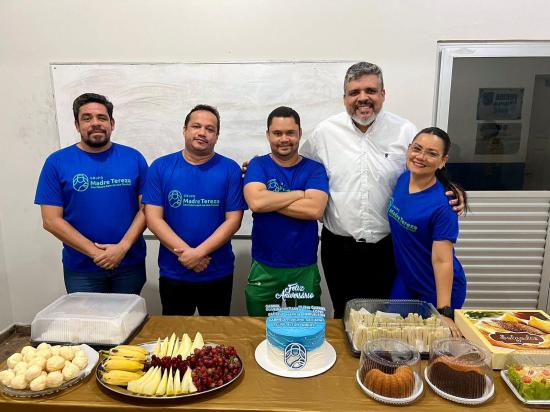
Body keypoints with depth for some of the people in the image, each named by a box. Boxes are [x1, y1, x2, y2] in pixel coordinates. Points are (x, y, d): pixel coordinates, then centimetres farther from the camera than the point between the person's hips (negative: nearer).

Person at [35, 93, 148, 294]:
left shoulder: (133, 157, -1)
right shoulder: (57, 162, -3)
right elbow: (51, 220, -6)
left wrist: (123, 247, -15)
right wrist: (95, 252, -13)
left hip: (130, 264, 1)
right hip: (81, 269, -1)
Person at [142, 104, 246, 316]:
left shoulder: (230, 169, -4)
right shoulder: (160, 167, -2)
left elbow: (233, 220, -9)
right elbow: (153, 218, -7)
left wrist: (198, 253, -18)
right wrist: (185, 252, -17)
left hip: (218, 274, 0)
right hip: (172, 273, 1)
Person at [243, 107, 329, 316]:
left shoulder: (314, 169, -1)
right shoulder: (258, 165, 0)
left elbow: (315, 209, -18)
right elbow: (255, 202, -19)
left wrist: (270, 201, -15)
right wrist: (300, 194, -12)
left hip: (304, 270, 0)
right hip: (263, 270, 0)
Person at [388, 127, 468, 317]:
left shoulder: (442, 204, -26)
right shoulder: (402, 179, -7)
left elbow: (442, 261, -26)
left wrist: (444, 313, -26)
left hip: (438, 290, -6)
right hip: (404, 281, 6)